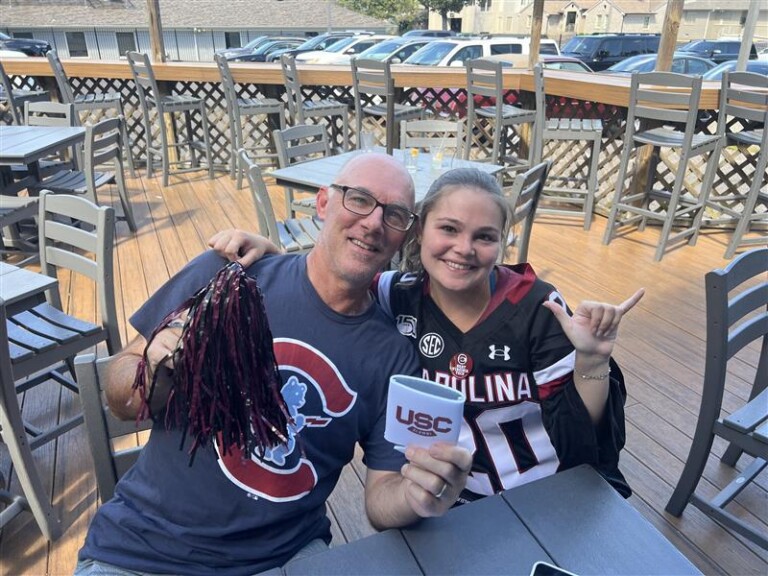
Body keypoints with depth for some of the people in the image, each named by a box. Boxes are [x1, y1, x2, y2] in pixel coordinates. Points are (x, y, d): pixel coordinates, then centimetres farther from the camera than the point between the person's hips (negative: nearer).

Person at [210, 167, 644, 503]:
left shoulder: (537, 306, -15)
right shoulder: (398, 297, -10)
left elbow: (578, 439, -10)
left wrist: (592, 361, -26)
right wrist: (267, 251, -12)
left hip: (553, 497, 0)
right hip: (451, 504, 1)